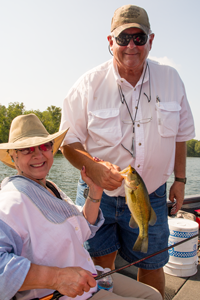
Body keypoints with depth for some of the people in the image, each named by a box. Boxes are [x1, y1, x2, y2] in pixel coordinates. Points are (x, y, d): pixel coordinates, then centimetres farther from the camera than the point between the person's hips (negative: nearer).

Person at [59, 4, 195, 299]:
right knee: (100, 266, 8)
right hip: (98, 194, -1)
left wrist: (180, 179, 10)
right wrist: (93, 167, -25)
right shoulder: (89, 84, -10)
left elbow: (180, 134, 10)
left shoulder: (171, 79, -1)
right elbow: (69, 141, -6)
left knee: (153, 267, 14)